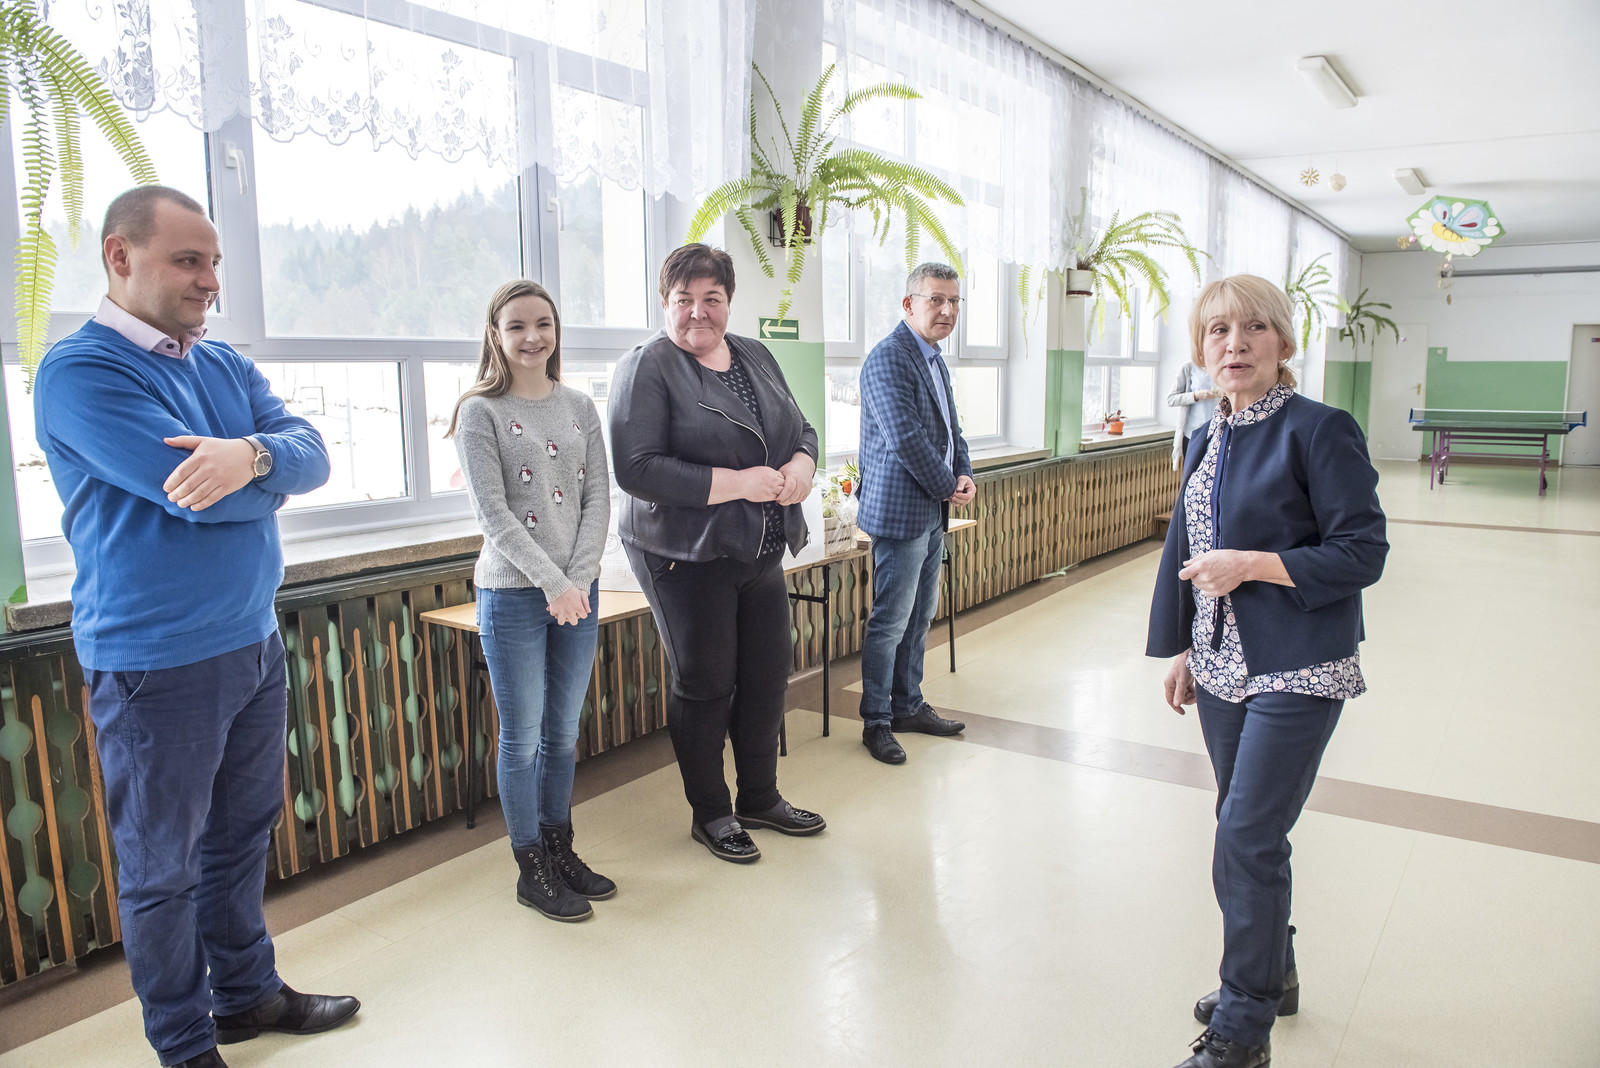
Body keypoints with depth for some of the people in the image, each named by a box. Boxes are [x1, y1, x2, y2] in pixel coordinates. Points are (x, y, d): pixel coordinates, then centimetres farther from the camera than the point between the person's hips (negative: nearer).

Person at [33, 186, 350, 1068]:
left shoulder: (224, 365, 9)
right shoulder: (80, 370, -14)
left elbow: (311, 457, -3)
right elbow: (195, 495, -24)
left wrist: (250, 453, -26)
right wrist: (269, 475, -3)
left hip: (255, 641, 7)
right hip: (158, 662, -7)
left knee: (242, 837, 20)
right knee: (162, 867, 10)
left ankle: (247, 992, 38)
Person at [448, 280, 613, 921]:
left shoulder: (580, 408, 9)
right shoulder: (480, 412, -4)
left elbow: (598, 498, 4)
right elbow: (492, 511, -11)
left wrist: (580, 578, -8)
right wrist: (553, 583, -15)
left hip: (579, 589, 4)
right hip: (513, 592, -4)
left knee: (564, 732, 13)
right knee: (523, 738, 4)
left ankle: (560, 850, 28)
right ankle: (532, 869, 18)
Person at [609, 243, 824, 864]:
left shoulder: (756, 357, 11)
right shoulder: (647, 368, -11)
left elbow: (800, 428, 16)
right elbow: (636, 468, -21)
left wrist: (802, 465, -8)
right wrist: (738, 483, -23)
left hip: (761, 551, 7)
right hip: (687, 556, -7)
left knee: (768, 673, 15)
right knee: (704, 684, 5)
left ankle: (760, 798, 34)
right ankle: (710, 814, 25)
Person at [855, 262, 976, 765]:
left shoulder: (934, 358, 16)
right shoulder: (888, 358, -15)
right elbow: (905, 439, -22)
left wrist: (964, 474, 4)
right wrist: (948, 488, -12)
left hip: (933, 513, 10)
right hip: (900, 511, -10)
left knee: (919, 616, 16)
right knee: (890, 622, -2)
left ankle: (909, 706, 29)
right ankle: (876, 722, 10)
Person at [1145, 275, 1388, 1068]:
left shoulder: (1319, 430, -12)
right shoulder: (1207, 441, 9)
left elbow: (1363, 553, -14)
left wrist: (1250, 565, -20)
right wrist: (1184, 652, 17)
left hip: (1296, 673, -7)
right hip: (1223, 667, 7)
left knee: (1247, 837, -5)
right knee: (1246, 831, 17)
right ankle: (1272, 975, 38)